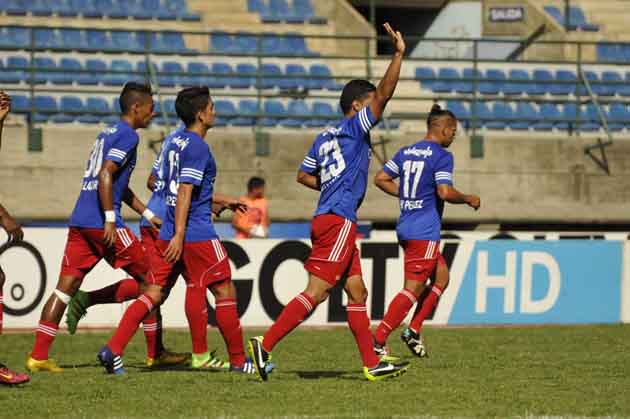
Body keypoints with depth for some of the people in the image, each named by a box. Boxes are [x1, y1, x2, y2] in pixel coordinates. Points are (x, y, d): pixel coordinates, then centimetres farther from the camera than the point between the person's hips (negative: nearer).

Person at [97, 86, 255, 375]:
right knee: (225, 292, 4)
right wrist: (179, 235, -24)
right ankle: (238, 360, 11)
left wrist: (222, 200, 36)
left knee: (154, 294, 5)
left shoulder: (175, 142, 15)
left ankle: (113, 350, -8)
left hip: (168, 234, 8)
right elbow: (185, 192, -20)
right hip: (198, 235, -8)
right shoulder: (198, 147, -13)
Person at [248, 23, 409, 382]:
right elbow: (384, 95, -14)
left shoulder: (325, 137, 18)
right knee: (316, 292, -12)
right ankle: (265, 345, -15)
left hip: (328, 218, 10)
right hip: (339, 221, -10)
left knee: (357, 292, 10)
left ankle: (372, 364, 10)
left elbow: (304, 176, 22)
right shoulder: (354, 127, -5)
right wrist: (399, 55, -13)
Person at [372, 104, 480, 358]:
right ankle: (378, 341, -13)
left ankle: (414, 330, 13)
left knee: (442, 278, 20)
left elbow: (381, 179, 13)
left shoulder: (406, 152, 12)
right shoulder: (441, 156, -11)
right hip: (424, 231, -9)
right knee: (412, 289, -7)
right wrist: (469, 200, -4)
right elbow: (445, 192, -20)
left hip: (405, 228, 9)